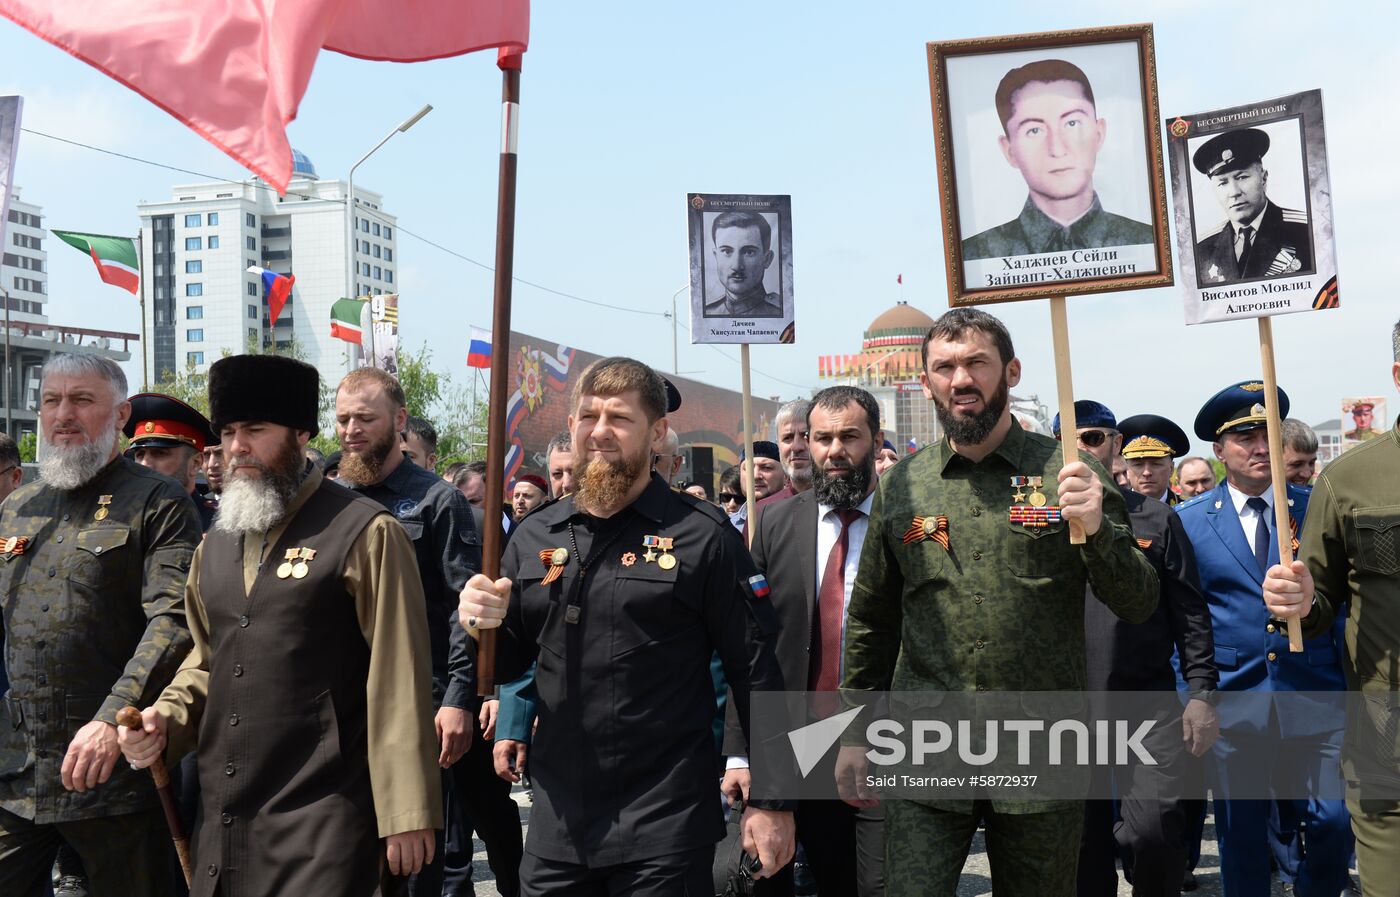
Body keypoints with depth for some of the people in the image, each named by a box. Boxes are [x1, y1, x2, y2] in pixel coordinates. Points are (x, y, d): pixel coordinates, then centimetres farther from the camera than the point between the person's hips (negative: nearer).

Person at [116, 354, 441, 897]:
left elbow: (399, 685, -11)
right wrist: (166, 719, 4)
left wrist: (407, 813, -13)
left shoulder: (364, 533, -8)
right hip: (220, 824, 7)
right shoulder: (217, 541, 13)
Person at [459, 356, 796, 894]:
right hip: (555, 824, 5)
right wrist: (482, 625, -7)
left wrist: (771, 800, -6)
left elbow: (755, 673, -6)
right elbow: (509, 664, 14)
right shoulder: (534, 537, 6)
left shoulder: (701, 536, -8)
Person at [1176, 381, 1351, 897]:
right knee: (1241, 840, 7)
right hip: (1232, 702, -1)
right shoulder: (1188, 521, 3)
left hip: (1313, 695, 1)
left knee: (1334, 823, -4)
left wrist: (1352, 682, 4)